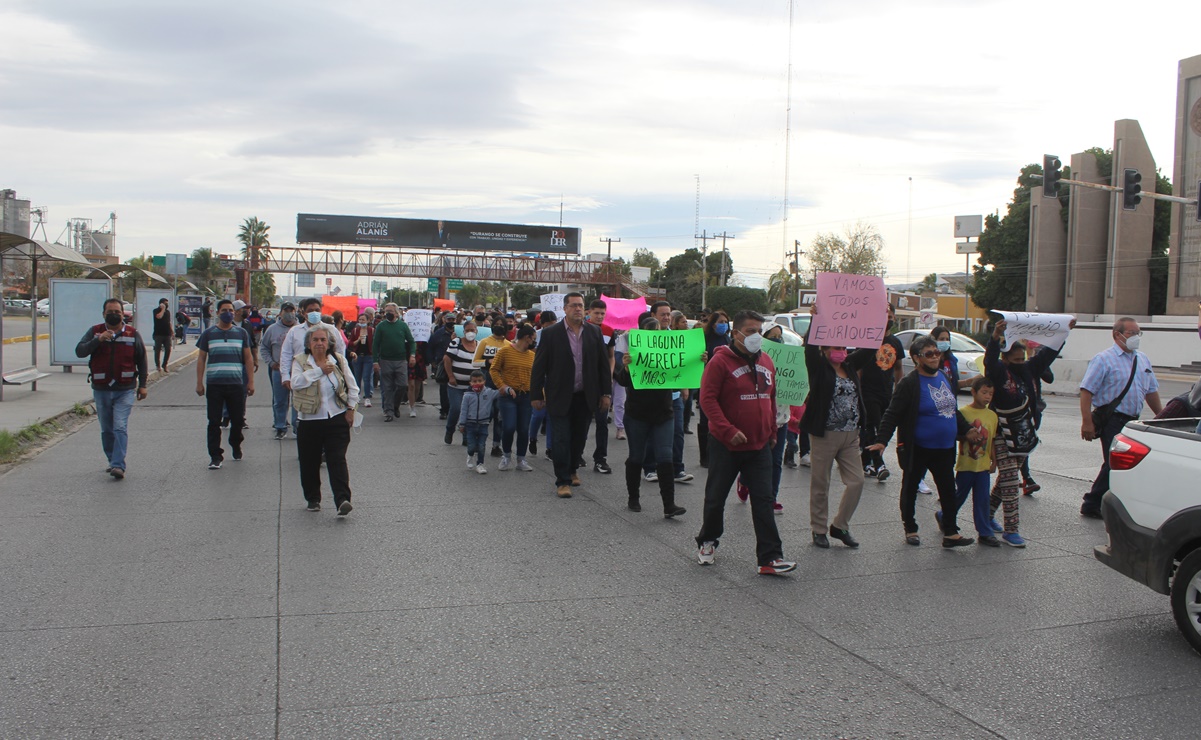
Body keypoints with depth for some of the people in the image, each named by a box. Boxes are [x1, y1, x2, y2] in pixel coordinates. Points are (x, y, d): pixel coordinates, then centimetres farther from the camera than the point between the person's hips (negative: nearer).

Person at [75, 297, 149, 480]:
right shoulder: (95, 332, 5)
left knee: (120, 428, -13)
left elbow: (141, 360, 9)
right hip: (101, 390, 3)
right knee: (106, 430, 12)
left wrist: (142, 385, 6)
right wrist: (98, 340, -23)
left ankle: (118, 465, -17)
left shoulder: (133, 334, 3)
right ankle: (112, 461, 25)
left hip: (125, 391, -3)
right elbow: (79, 351, -8)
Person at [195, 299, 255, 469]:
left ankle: (235, 445, 33)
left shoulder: (241, 333, 9)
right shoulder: (208, 333, 6)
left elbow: (248, 358, 10)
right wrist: (199, 383, 1)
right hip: (214, 385, -1)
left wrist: (250, 382, 4)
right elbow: (201, 359, 7)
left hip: (236, 385, 1)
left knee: (238, 420, 7)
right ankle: (215, 456, 5)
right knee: (214, 422, 0)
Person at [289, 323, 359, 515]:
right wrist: (320, 370, -18)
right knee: (309, 463, 8)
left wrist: (350, 409, 2)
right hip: (310, 421, 0)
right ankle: (313, 499, 26)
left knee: (337, 460, -9)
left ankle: (342, 500, -16)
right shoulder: (300, 361, 1)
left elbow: (352, 387, 11)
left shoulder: (339, 360, 6)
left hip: (337, 419, 0)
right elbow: (296, 382, -18)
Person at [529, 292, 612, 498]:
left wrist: (606, 393, 4)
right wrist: (536, 395, -5)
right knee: (561, 440, -2)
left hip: (585, 397, 4)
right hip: (560, 397, -3)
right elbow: (539, 366, -3)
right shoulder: (551, 334, -6)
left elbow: (603, 364, 8)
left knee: (579, 438, 14)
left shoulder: (594, 333, 4)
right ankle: (563, 481, 7)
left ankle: (570, 470, 35)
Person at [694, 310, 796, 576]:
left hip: (759, 445, 5)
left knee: (763, 501, 1)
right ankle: (707, 541, 32)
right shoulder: (721, 361, -12)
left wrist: (772, 430, 17)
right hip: (726, 445, -5)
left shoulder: (766, 362, 8)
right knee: (716, 497, 9)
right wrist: (729, 431, -22)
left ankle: (770, 558, 2)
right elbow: (707, 399, -16)